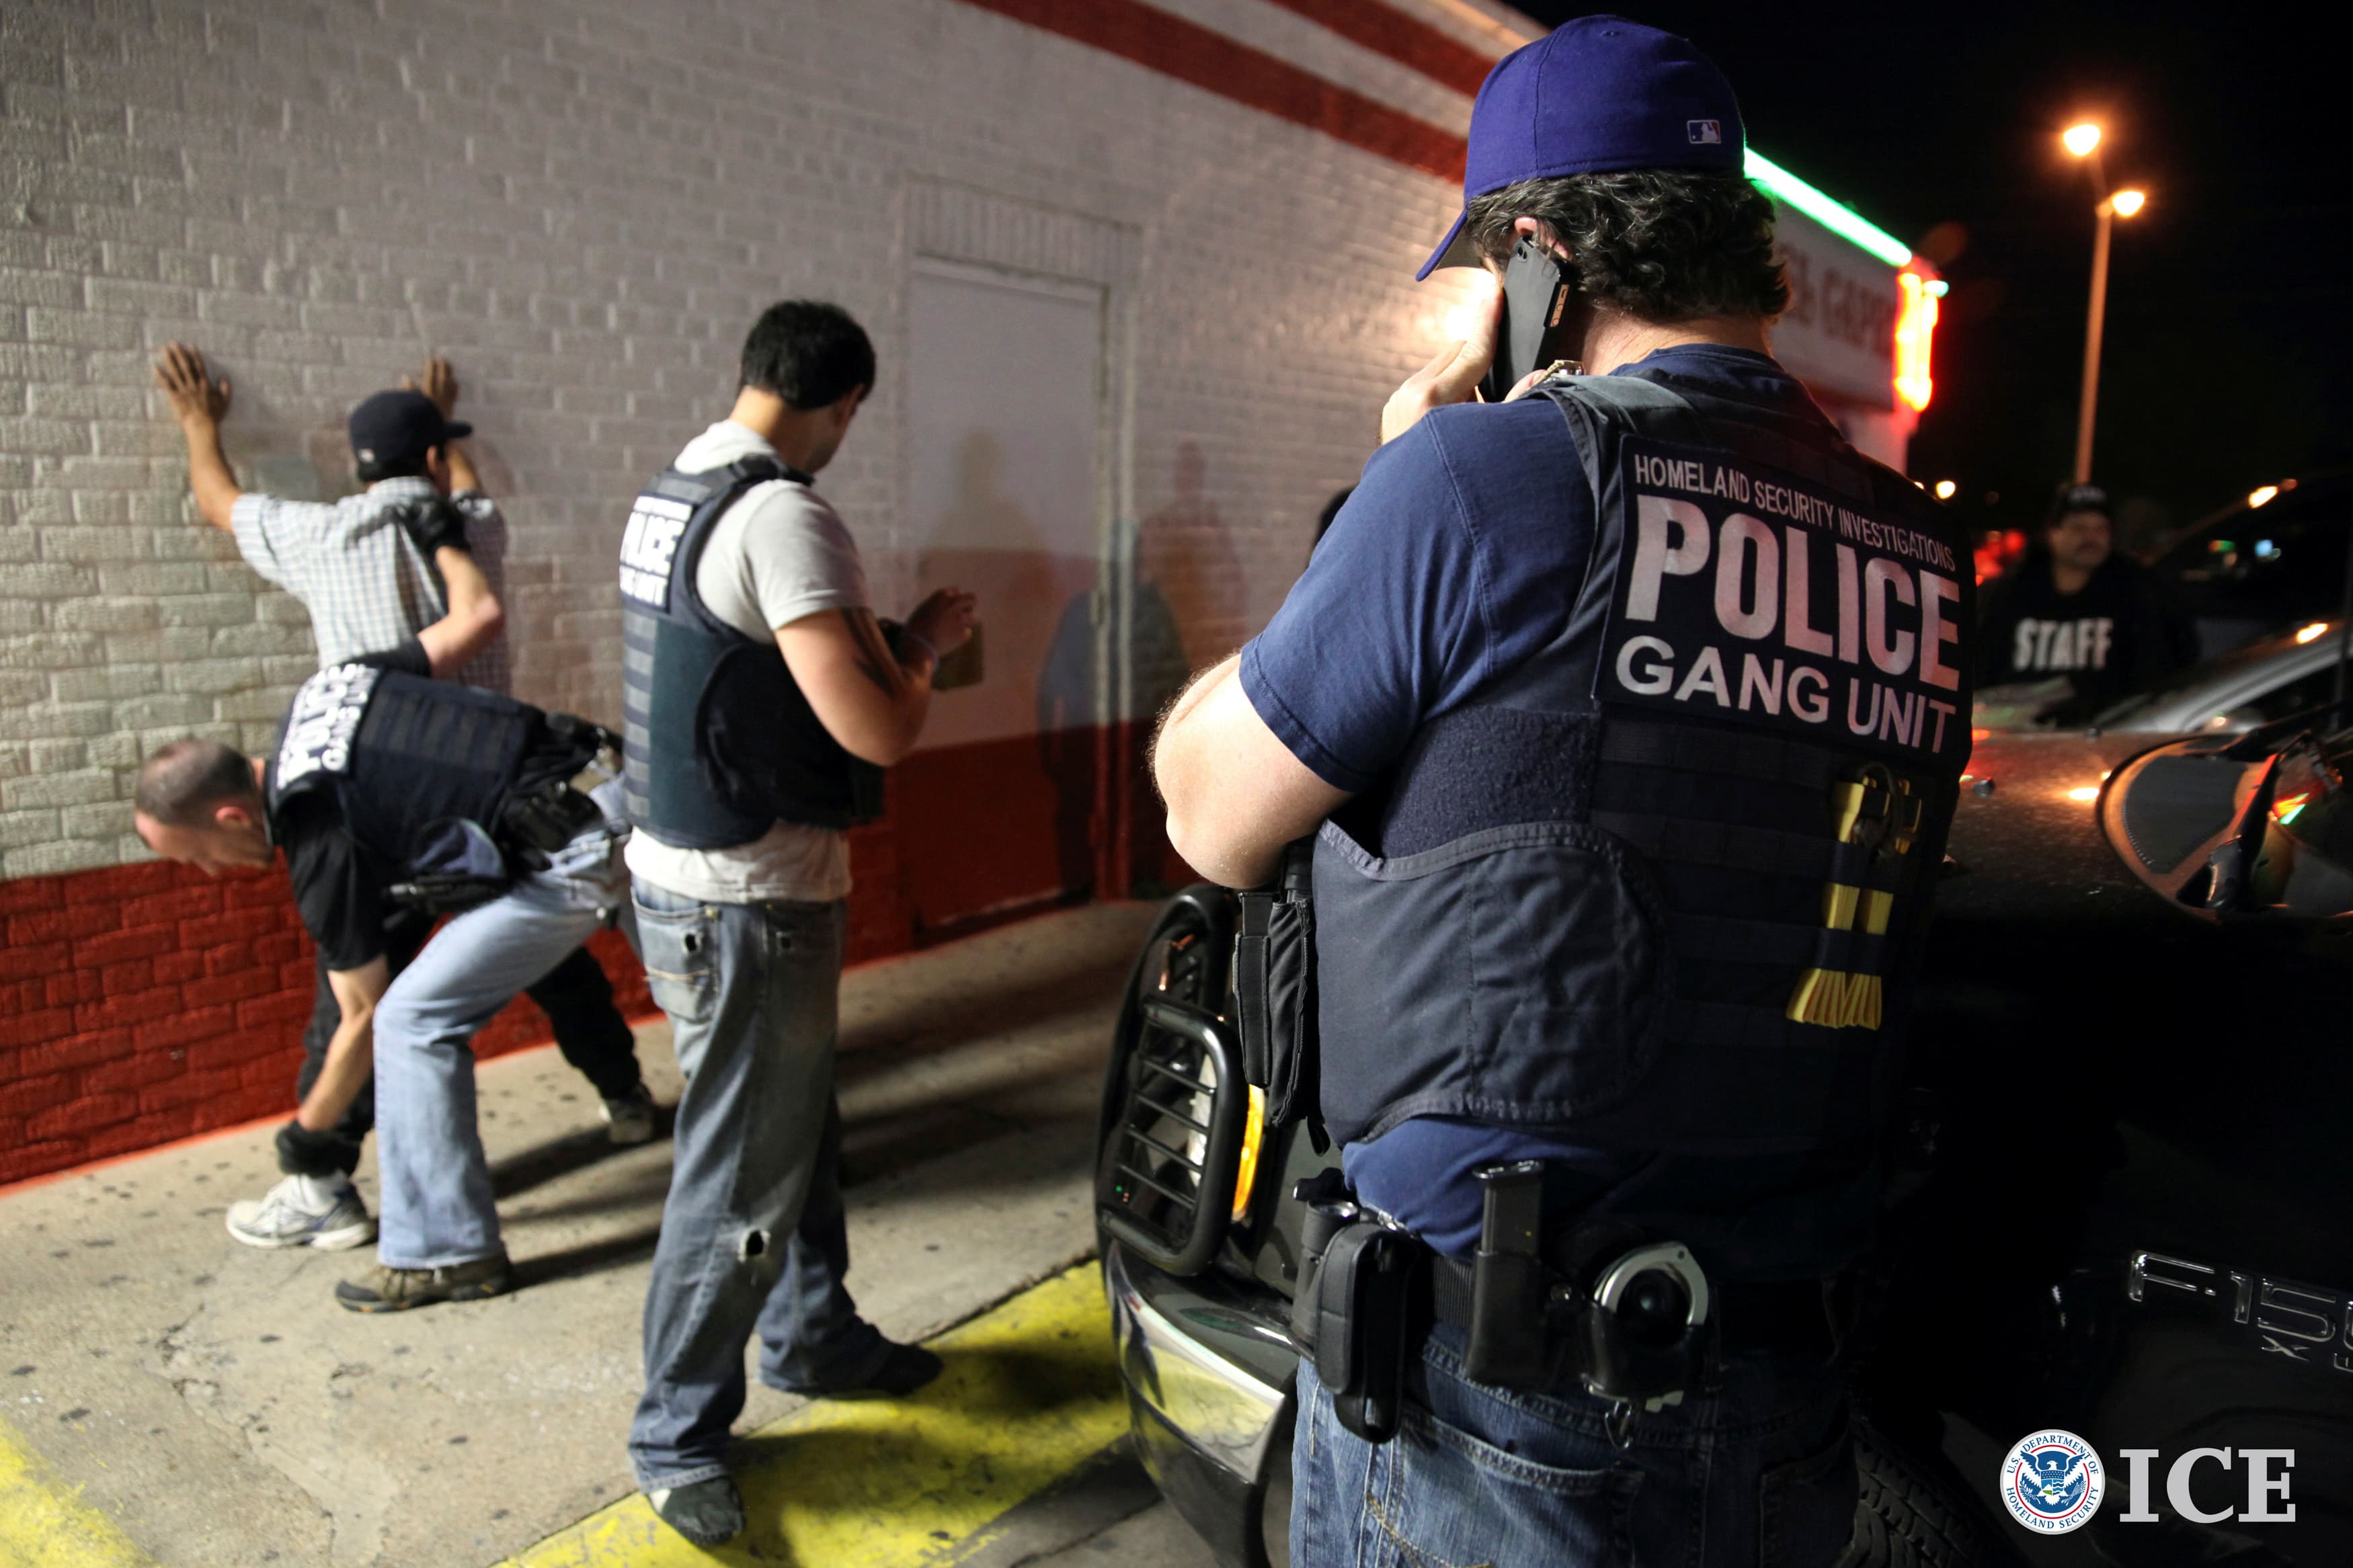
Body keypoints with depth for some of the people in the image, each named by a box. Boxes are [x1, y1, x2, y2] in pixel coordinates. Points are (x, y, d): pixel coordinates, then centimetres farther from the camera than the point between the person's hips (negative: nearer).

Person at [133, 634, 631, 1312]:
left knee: (414, 1020, 1)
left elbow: (362, 1019, 3)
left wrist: (305, 1139, 17)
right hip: (627, 786, 9)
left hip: (575, 859, -8)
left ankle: (444, 1252, 10)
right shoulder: (319, 694, 9)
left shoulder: (324, 852, -8)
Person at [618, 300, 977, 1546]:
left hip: (681, 870, 10)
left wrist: (883, 638, 15)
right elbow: (878, 731, -25)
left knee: (800, 1127, 23)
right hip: (747, 905, -10)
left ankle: (814, 1339, 42)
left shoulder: (668, 495, 10)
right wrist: (925, 640, -6)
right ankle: (677, 1437, 24)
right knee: (739, 1176, 6)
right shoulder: (784, 517, -21)